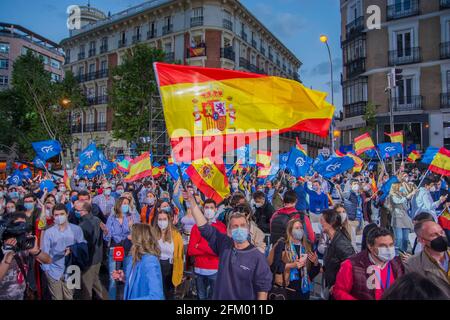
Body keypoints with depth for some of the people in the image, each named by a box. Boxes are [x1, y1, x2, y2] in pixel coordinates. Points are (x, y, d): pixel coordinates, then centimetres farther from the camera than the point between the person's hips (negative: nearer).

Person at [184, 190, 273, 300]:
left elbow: (263, 288, -11)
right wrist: (192, 201, -14)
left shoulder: (258, 257, -16)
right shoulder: (224, 245, -6)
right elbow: (204, 227, -8)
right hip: (219, 297, 4)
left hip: (245, 298, -3)